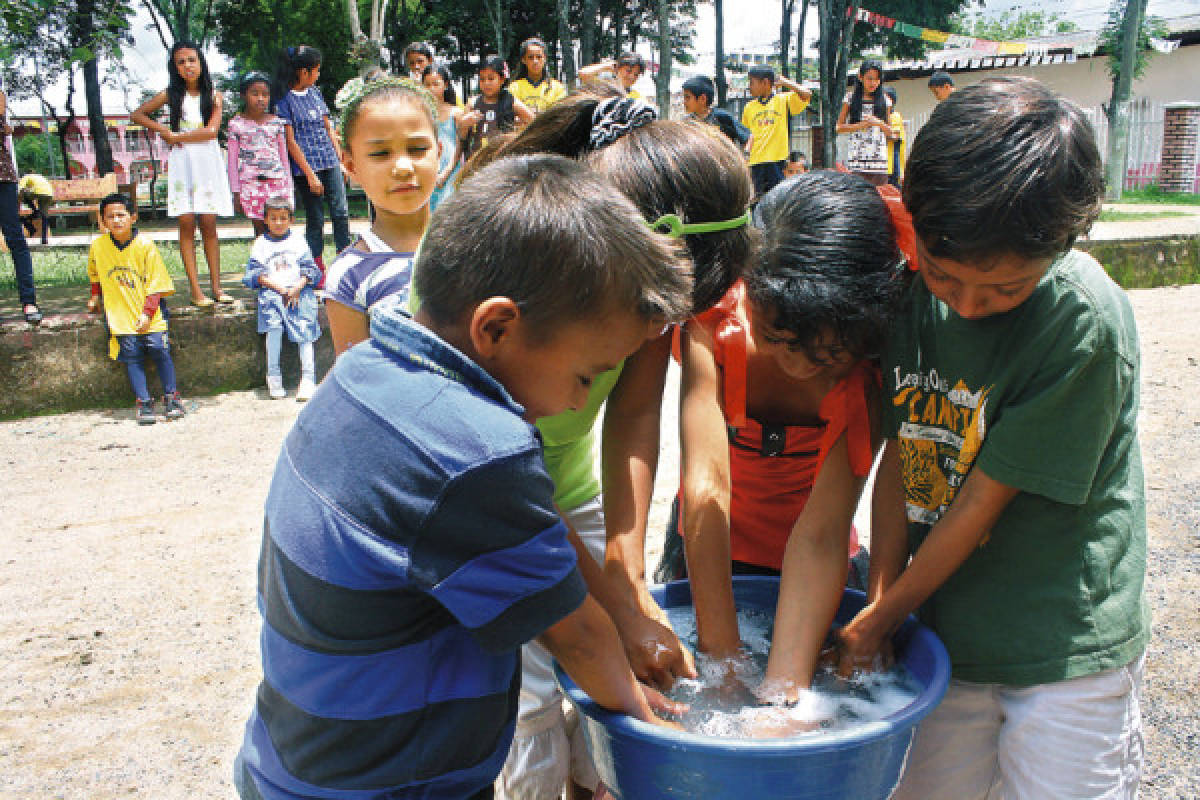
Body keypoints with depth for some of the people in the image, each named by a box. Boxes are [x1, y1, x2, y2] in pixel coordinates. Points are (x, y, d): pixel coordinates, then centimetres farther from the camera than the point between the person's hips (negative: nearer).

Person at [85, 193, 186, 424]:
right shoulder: (98, 246, 0)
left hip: (149, 317, -2)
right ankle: (143, 401, 3)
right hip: (120, 317, 2)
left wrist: (147, 312, -14)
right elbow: (95, 275, 24)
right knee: (132, 356, -4)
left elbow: (155, 283, -7)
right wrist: (95, 296, 18)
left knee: (160, 351, -8)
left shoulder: (145, 245, -8)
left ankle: (171, 397, 7)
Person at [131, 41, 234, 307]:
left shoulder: (214, 96, 7)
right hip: (182, 164, 1)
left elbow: (211, 131, -7)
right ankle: (195, 290, -4)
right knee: (187, 225, -3)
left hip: (208, 163, 0)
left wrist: (177, 137, -4)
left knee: (209, 225, -2)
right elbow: (137, 115, 17)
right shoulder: (171, 95, 9)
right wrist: (164, 130, 3)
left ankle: (216, 286, 2)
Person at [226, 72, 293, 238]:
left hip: (276, 181, 1)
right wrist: (236, 190, 2)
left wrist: (288, 187, 10)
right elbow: (233, 159, 6)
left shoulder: (276, 122, 9)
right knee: (260, 228, 0)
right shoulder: (236, 124, 4)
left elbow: (284, 156, 13)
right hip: (250, 182, -1)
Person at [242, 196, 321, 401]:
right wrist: (280, 289, -10)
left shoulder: (298, 241, 15)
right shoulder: (261, 244, 14)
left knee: (305, 327, -19)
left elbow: (310, 270, 7)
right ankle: (273, 375, -19)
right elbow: (254, 274, 4)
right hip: (272, 291, -1)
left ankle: (308, 378, -15)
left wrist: (297, 288, -11)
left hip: (300, 290, 1)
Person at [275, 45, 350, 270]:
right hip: (306, 166, -5)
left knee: (341, 212, -1)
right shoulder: (284, 101, -6)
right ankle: (318, 269, 9)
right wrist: (310, 175, -14)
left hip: (330, 162, 5)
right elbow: (290, 142, -9)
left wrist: (341, 159, 14)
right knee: (315, 218, 0)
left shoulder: (314, 92, 14)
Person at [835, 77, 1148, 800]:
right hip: (941, 630, 5)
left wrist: (883, 620, -9)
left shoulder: (1084, 323, -21)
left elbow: (985, 496, -18)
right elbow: (899, 453, -2)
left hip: (1068, 649, -4)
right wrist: (879, 600, -7)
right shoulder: (915, 291, -6)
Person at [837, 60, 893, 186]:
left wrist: (879, 123, -6)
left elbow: (889, 132, 13)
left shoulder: (884, 100, 11)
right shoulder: (851, 98, 6)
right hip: (856, 156, -2)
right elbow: (839, 127, 5)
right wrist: (860, 125, -8)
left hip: (879, 157, 2)